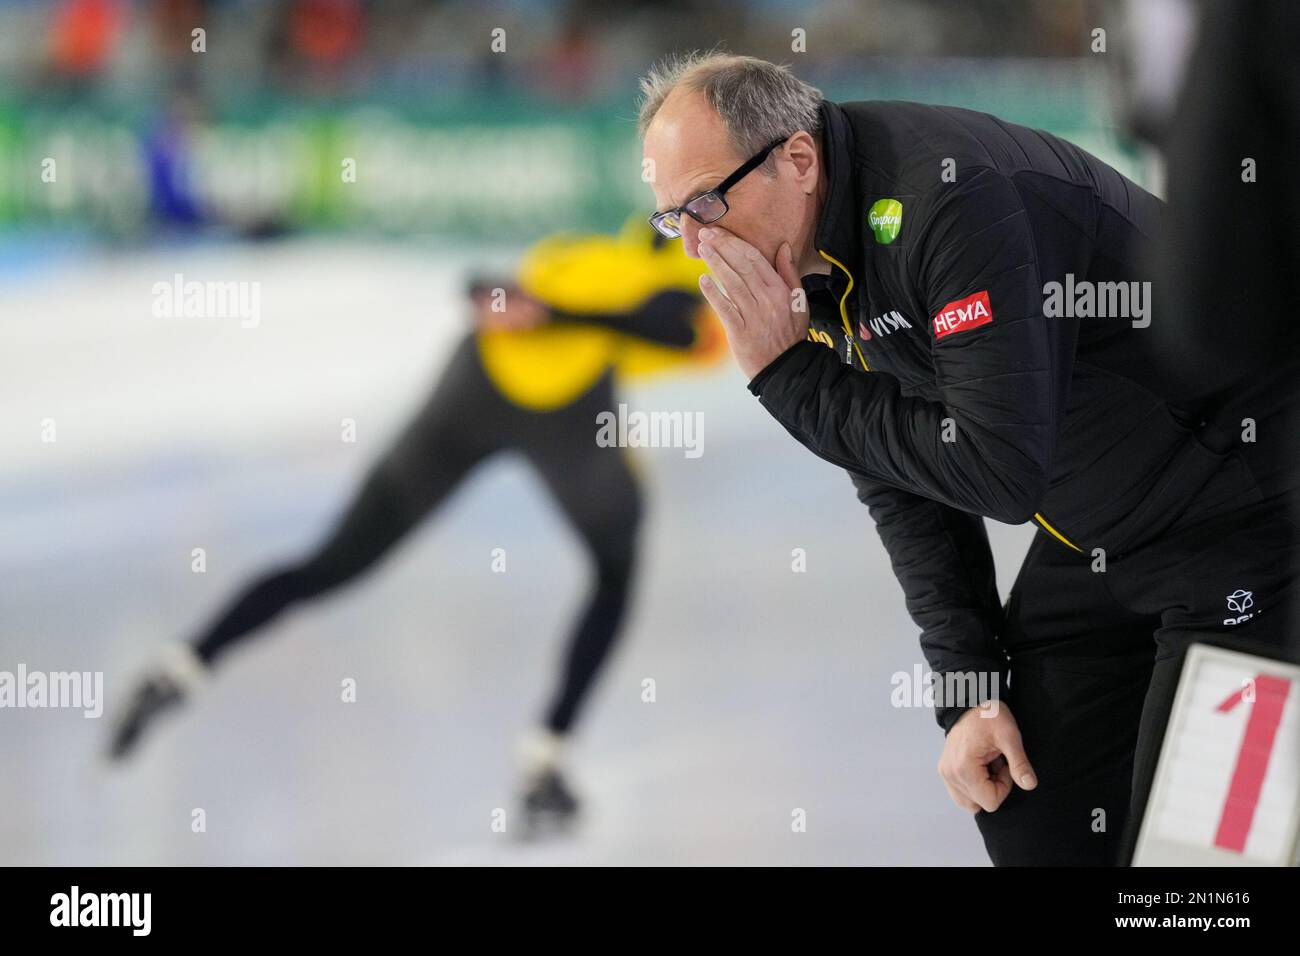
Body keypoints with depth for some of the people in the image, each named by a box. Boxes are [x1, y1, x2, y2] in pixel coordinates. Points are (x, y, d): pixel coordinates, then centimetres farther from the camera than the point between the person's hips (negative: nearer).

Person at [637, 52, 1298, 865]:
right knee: (1025, 813, 7)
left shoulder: (953, 199, -29)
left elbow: (1000, 470, -32)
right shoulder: (812, 266, 0)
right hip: (1094, 531, 9)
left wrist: (790, 376, -24)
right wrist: (971, 690, 1)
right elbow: (900, 485, 8)